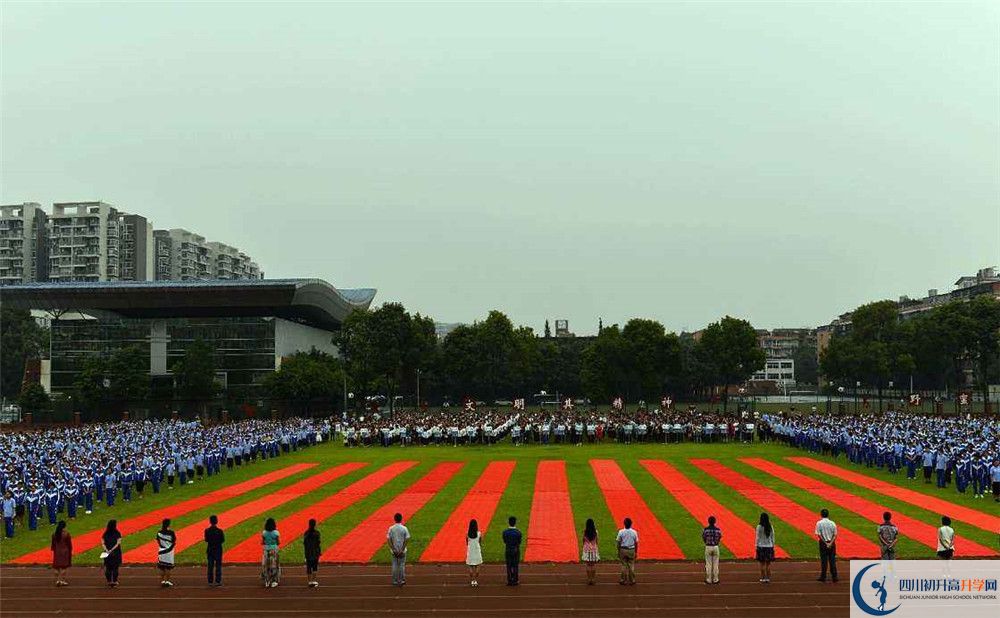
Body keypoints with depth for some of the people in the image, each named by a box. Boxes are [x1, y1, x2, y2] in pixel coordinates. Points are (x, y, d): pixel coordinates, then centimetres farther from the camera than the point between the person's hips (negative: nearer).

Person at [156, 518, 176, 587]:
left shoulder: (159, 532, -5)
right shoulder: (171, 533, -13)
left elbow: (158, 542, 5)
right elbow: (174, 542, -6)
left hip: (161, 551, 2)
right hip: (169, 551, -2)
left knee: (161, 567, 10)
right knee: (168, 567, 6)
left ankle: (162, 581, 10)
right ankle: (167, 581, 6)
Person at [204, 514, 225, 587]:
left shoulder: (207, 531, -6)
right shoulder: (219, 531, -14)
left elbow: (206, 540, 2)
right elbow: (223, 540, -8)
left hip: (210, 549, 2)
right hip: (218, 549, -2)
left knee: (210, 566, 10)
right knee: (218, 566, 5)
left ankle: (210, 581, 9)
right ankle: (218, 581, 1)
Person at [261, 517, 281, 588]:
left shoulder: (264, 533, -5)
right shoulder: (276, 533, -11)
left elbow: (262, 543, -3)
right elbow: (278, 542, -7)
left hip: (266, 550, 2)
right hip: (274, 550, -2)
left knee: (266, 566, 11)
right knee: (274, 566, 7)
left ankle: (267, 582, 12)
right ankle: (273, 582, 7)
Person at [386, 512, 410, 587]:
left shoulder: (391, 528, -6)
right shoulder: (404, 528, -10)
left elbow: (388, 539, -9)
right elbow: (407, 540, -13)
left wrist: (393, 549, -7)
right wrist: (402, 549, -9)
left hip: (394, 550, 1)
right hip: (402, 550, -1)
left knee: (395, 565, 10)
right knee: (402, 565, 9)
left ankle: (395, 581, 14)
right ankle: (401, 581, 13)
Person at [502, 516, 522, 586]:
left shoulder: (505, 532, -9)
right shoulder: (518, 532, -13)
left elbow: (504, 542, 1)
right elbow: (519, 542, -3)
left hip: (508, 550, 1)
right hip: (516, 551, -1)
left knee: (509, 566, 9)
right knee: (516, 566, 8)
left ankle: (509, 581, 12)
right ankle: (515, 581, 11)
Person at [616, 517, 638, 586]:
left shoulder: (621, 532, -8)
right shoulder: (634, 532, -6)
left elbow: (618, 542, -4)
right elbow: (636, 543, -1)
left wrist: (619, 551, 7)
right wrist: (636, 552, 9)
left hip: (623, 550, 0)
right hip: (631, 550, 0)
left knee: (624, 565, 8)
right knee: (631, 566, 9)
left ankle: (624, 580, 12)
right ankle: (632, 581, 14)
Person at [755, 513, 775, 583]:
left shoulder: (759, 527, -11)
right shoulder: (771, 527, -1)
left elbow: (757, 538, -8)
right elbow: (772, 537, 4)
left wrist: (756, 546, 0)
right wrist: (773, 546, 13)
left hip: (761, 546, -3)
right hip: (769, 546, 3)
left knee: (762, 564, 5)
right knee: (768, 564, 10)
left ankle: (763, 578, 6)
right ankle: (768, 578, 12)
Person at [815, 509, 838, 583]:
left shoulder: (819, 523, -7)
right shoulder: (832, 523, 0)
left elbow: (818, 535, -11)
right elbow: (835, 535, -5)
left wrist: (825, 543, -11)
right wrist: (830, 543, -11)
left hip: (823, 543, -2)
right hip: (832, 543, 2)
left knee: (824, 560, 4)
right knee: (832, 560, 7)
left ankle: (823, 577, 6)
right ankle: (834, 577, 8)